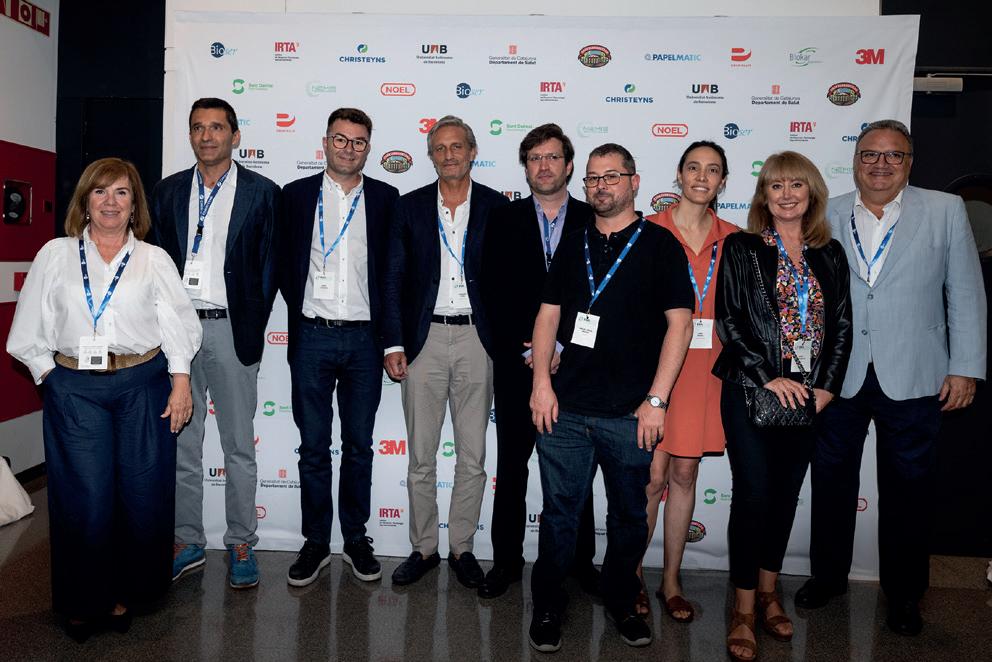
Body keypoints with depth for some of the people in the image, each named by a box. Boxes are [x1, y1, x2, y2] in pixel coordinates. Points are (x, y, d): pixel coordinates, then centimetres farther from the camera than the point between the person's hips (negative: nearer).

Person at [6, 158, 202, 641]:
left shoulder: (154, 259, 7)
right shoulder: (56, 255, 9)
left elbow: (177, 323, 3)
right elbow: (32, 328, 11)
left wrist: (180, 382, -3)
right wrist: (50, 374, 3)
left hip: (143, 385, 0)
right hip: (75, 388, 0)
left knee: (143, 491, 3)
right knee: (85, 496, 1)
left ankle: (125, 592, 23)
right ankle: (83, 601, 20)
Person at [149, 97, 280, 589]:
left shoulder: (261, 193, 1)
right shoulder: (167, 191, 11)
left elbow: (268, 267, -1)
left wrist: (252, 328, -6)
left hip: (230, 329, -3)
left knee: (239, 447, 5)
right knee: (180, 445, 10)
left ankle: (240, 545, 17)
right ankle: (187, 542, 24)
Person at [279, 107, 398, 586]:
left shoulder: (386, 198, 4)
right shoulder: (296, 195, 5)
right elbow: (284, 263, 7)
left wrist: (386, 330, -1)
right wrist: (301, 311, 2)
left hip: (364, 337, 0)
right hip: (312, 336, 0)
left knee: (359, 446, 10)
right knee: (313, 447, 7)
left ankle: (356, 538, 24)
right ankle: (315, 542, 20)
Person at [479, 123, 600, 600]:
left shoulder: (595, 222, 4)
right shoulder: (503, 221, 6)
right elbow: (492, 295, 0)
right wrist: (525, 347, -8)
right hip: (517, 364, 0)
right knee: (511, 468, 7)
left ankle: (581, 560, 25)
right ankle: (506, 561, 21)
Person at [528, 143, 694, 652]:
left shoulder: (660, 245, 1)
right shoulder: (572, 245, 12)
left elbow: (679, 323, -4)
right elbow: (548, 315, 11)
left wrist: (656, 400, -10)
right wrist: (542, 384, 0)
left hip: (631, 414, -2)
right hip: (565, 408, 2)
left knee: (629, 516, 12)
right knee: (558, 514, 7)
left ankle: (621, 601, 33)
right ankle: (547, 607, 24)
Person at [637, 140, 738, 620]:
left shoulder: (731, 239, 7)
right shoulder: (650, 230, -1)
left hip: (703, 369, 3)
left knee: (684, 473, 10)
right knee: (653, 476, -1)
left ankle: (671, 580, 25)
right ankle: (633, 575, 20)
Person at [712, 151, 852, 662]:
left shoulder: (830, 254, 10)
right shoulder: (742, 248, -1)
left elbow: (842, 326, 8)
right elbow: (728, 320, -8)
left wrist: (826, 387, -3)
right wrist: (767, 379, -13)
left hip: (809, 396, 4)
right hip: (750, 391, -4)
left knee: (786, 494, 12)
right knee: (752, 495, -3)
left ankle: (768, 591, 29)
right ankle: (744, 612, 8)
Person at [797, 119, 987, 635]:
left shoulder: (945, 211, 2)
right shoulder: (825, 216, 4)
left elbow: (966, 294, 2)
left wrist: (965, 367, -2)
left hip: (913, 379, -1)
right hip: (837, 377, 1)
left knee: (906, 493, 11)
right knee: (832, 482, 13)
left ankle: (903, 593, 29)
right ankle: (828, 575, 33)